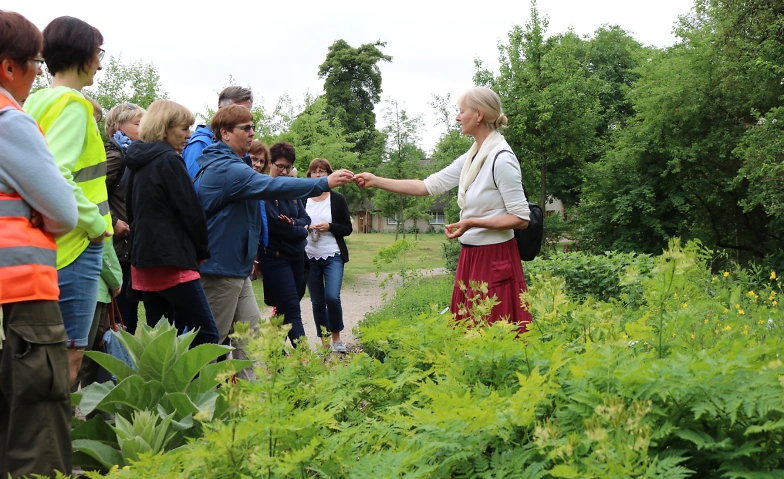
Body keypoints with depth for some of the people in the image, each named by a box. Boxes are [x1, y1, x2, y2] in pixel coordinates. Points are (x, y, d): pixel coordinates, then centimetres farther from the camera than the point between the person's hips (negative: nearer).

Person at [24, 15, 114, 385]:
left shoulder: (35, 104, 14)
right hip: (75, 246, -9)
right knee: (69, 357, -3)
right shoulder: (72, 105, -13)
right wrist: (96, 223, -16)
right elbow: (56, 175, -26)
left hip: (48, 244, 9)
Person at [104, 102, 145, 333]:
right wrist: (112, 223, -18)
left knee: (130, 316, 13)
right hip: (121, 247, -9)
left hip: (134, 248, 9)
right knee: (120, 319, -5)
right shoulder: (115, 156, -10)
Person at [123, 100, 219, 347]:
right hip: (172, 261, -9)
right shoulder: (169, 161, -11)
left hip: (143, 258, 9)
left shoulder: (135, 163, 14)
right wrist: (202, 252, 2)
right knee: (205, 334, -6)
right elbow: (190, 211, -12)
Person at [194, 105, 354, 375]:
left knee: (250, 328, 9)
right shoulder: (226, 169, -20)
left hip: (237, 267, 10)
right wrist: (324, 183, -28)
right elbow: (273, 187, -30)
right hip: (220, 269, -10)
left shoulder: (232, 165, 14)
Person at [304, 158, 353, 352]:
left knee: (332, 297, -17)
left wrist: (329, 227, -15)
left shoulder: (338, 199, 2)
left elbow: (348, 228, 2)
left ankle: (336, 338, 2)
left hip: (333, 257, -2)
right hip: (309, 258, 2)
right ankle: (324, 341, 17)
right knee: (317, 302, 6)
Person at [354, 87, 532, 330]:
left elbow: (521, 218, -15)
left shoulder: (501, 160, -15)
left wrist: (472, 223, -20)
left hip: (495, 260, -8)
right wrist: (375, 181, 11)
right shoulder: (472, 157, 10)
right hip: (470, 256, 8)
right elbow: (428, 185, 14)